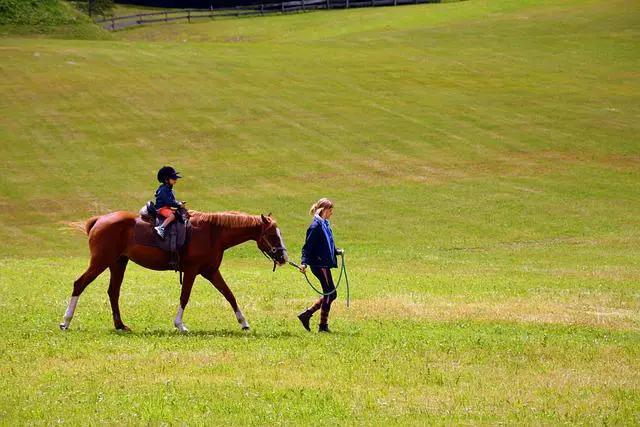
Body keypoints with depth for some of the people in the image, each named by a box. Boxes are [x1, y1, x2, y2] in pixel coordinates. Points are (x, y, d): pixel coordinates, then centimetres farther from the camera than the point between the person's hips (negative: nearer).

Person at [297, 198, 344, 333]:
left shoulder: (325, 225, 14)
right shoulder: (316, 226, -14)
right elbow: (307, 246, -18)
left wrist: (337, 251, 11)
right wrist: (304, 263, -27)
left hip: (325, 264, 10)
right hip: (319, 264, -10)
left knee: (329, 294, 12)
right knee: (330, 294, -6)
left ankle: (306, 314, 17)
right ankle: (323, 325, 2)